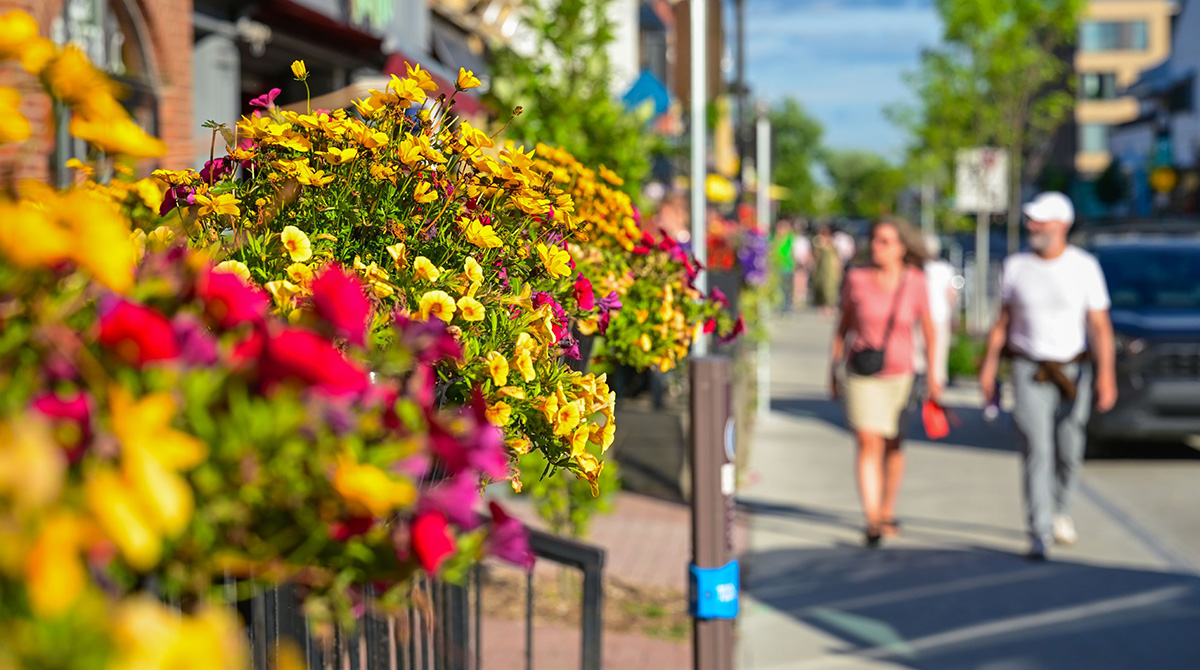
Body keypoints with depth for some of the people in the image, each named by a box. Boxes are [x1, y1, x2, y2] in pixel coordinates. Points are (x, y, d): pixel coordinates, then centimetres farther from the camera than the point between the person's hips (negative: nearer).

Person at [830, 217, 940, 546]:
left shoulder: (915, 282, -5)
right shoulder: (857, 278, -5)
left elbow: (929, 327, 5)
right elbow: (844, 323, 7)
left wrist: (933, 375, 5)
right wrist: (834, 368, 9)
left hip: (899, 373, 1)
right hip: (862, 374, -1)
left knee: (892, 444, 15)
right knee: (869, 444, -12)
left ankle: (887, 512, 34)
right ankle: (872, 521, -16)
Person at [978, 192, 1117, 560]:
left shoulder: (1085, 266, -5)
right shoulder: (1016, 266, 0)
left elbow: (1100, 325, -7)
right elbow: (1003, 320, 8)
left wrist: (1106, 374, -15)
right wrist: (989, 365, 5)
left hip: (1073, 370, 0)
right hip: (1030, 371, 0)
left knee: (1069, 450, 9)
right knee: (1037, 450, -11)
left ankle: (1061, 511, 37)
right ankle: (1040, 534, -11)